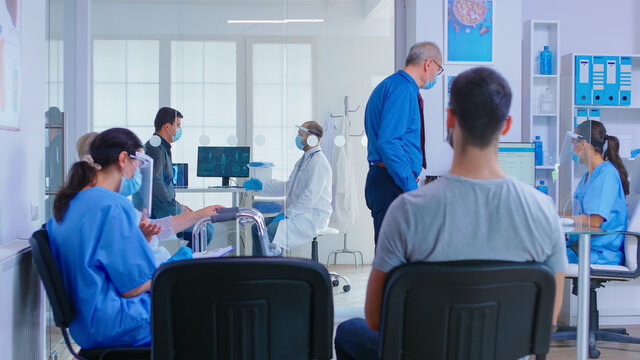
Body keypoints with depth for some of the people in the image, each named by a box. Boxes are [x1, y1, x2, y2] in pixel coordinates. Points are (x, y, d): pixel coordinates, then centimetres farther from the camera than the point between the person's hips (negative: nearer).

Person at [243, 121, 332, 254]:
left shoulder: (319, 163, -15)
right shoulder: (303, 160, 18)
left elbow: (311, 196, -23)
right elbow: (288, 186, 22)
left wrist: (287, 213, -21)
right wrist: (262, 186, 13)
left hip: (313, 217, -10)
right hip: (300, 213, 10)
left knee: (271, 231, -27)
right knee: (258, 227, 1)